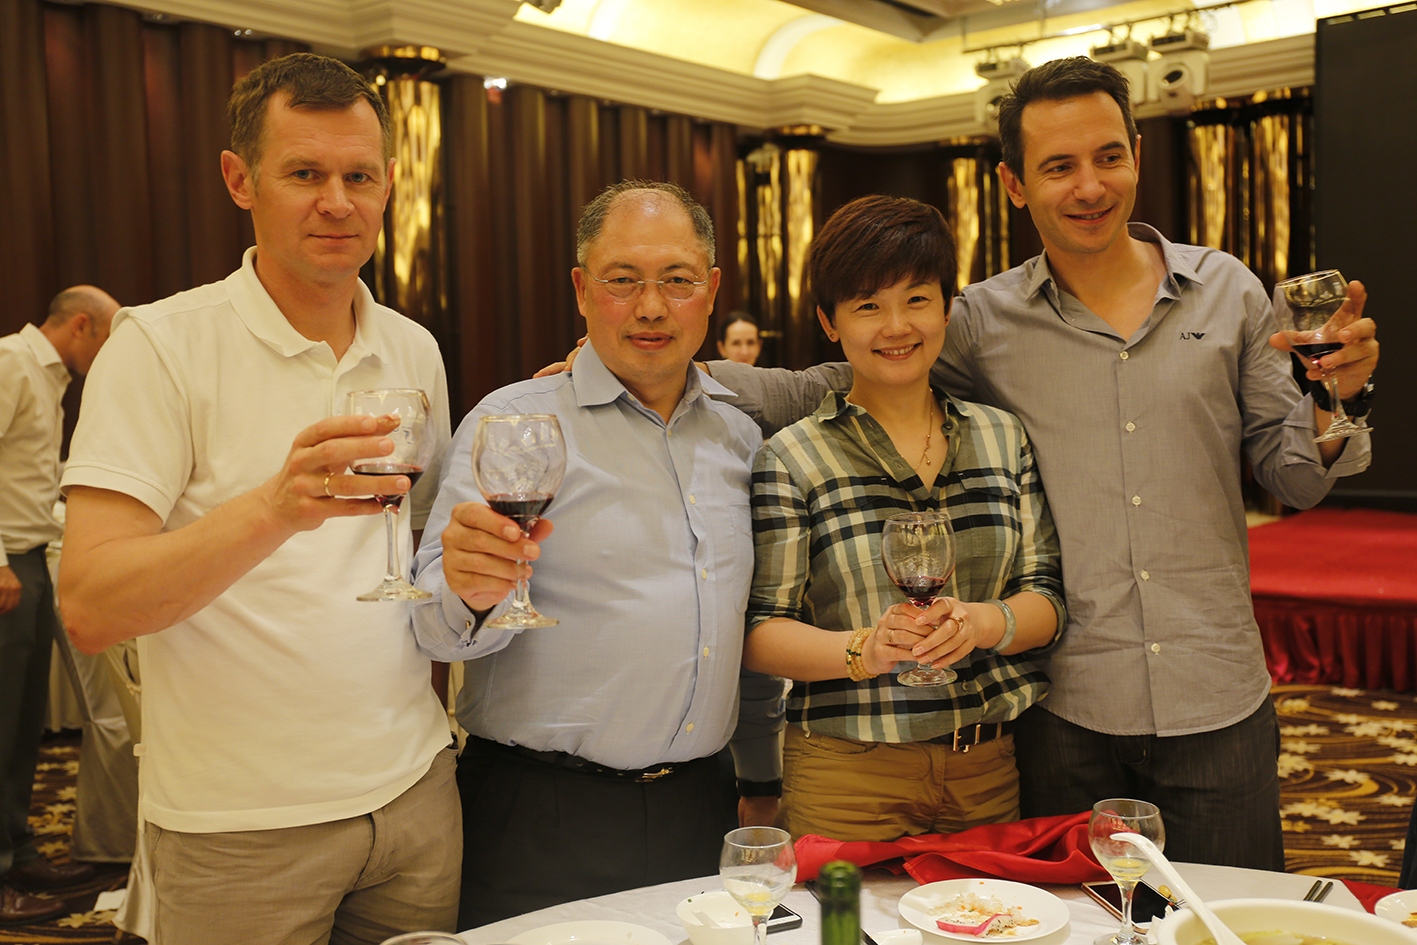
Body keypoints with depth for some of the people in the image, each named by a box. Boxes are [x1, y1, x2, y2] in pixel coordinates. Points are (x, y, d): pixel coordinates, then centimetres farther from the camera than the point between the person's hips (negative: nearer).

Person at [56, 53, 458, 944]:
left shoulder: (414, 350, 6)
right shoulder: (162, 344, -10)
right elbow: (89, 609, -20)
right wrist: (277, 507, -33)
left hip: (415, 791, 5)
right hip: (240, 826, -4)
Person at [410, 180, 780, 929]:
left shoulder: (738, 435, 9)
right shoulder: (513, 422, -7)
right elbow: (438, 624, -13)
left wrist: (764, 780, 19)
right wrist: (472, 595, -35)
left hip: (692, 810, 4)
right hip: (540, 821, -4)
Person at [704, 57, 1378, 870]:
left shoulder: (1226, 291, 4)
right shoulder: (984, 322, -1)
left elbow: (1293, 479, 8)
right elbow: (824, 392, 0)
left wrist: (1335, 400, -12)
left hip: (1218, 708, 1)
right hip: (1065, 712, -1)